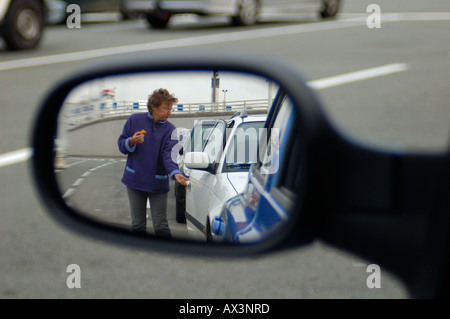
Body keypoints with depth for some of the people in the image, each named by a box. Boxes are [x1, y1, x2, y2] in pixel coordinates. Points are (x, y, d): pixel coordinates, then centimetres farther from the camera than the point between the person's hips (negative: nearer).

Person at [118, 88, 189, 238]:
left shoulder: (170, 129, -3)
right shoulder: (135, 120, 0)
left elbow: (169, 154, -16)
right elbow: (121, 145, 3)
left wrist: (175, 173, -35)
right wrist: (132, 141, -20)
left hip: (158, 183, -1)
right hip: (135, 180, 1)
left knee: (161, 225, -1)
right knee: (137, 224, 10)